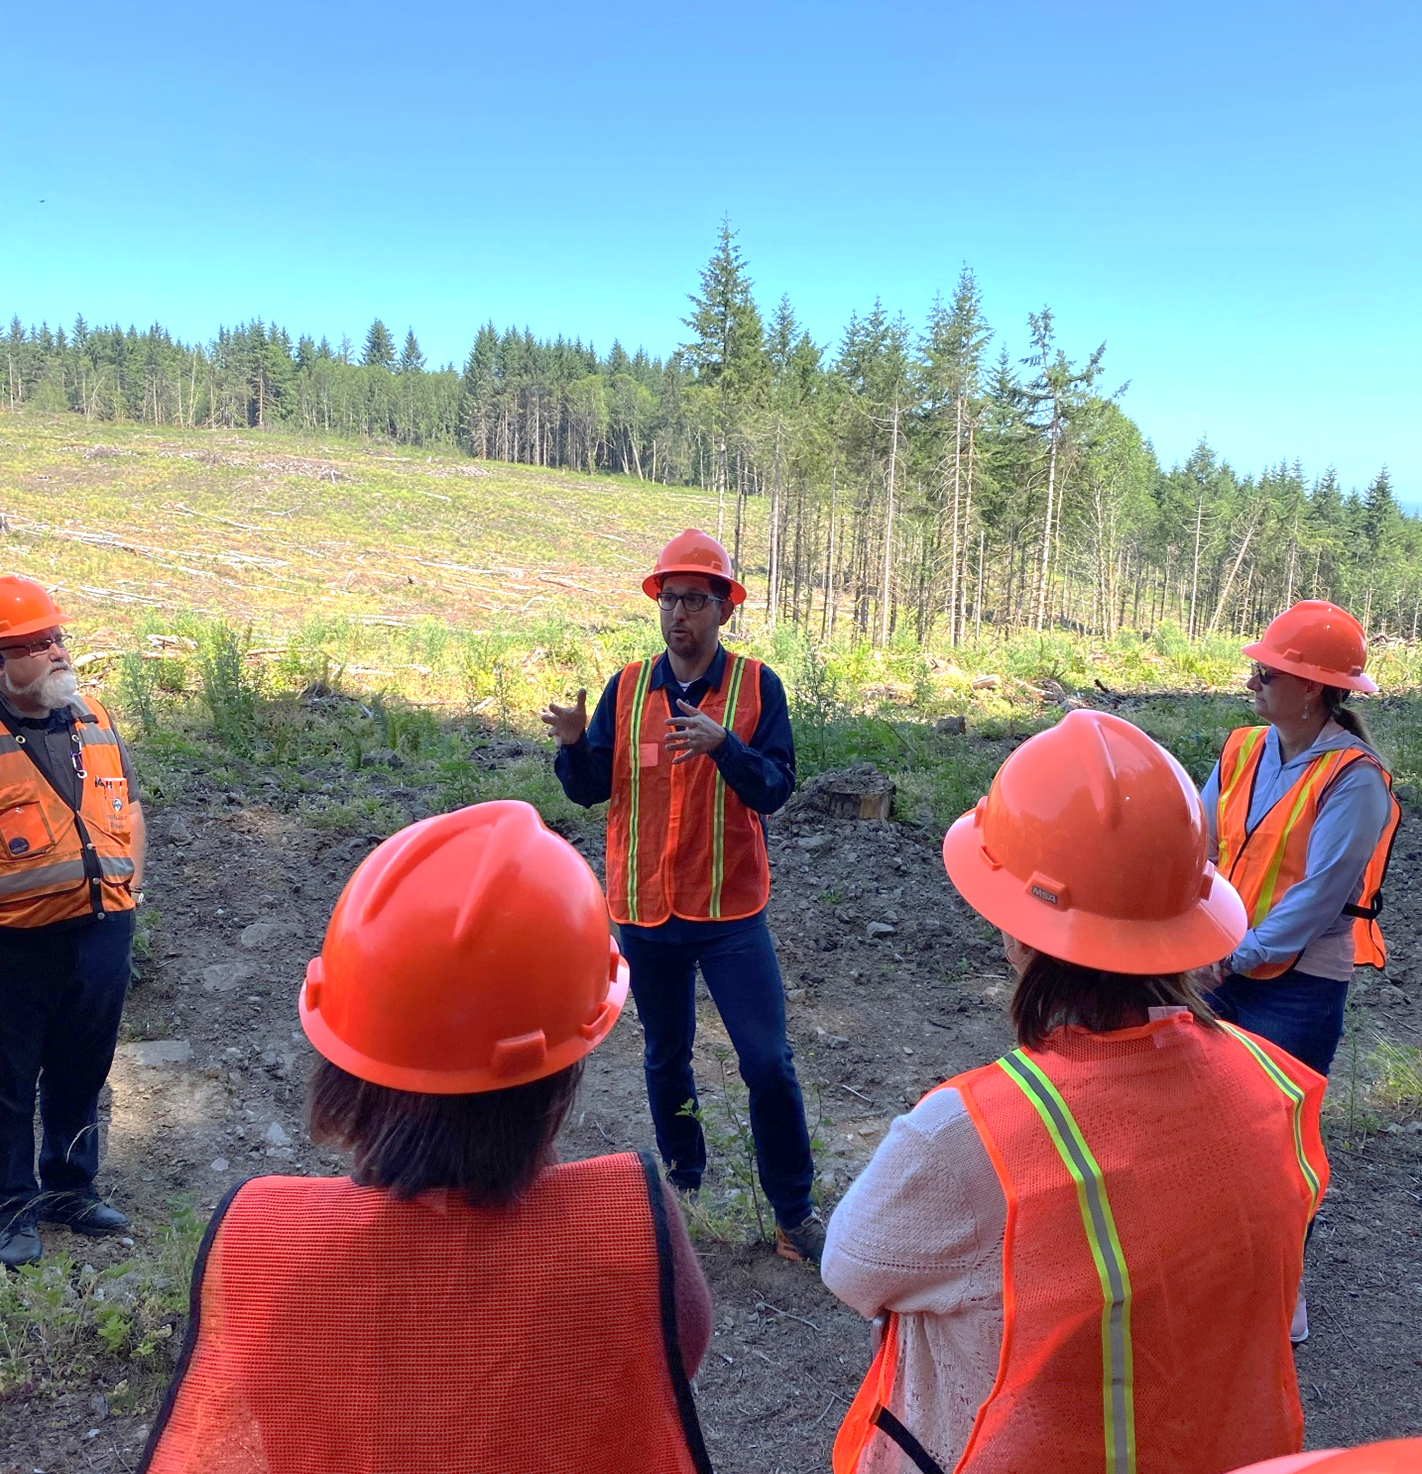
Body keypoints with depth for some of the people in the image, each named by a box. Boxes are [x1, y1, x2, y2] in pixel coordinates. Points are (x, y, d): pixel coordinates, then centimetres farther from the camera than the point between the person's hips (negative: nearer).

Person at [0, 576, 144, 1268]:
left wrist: (130, 870, 7)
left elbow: (129, 803, 18)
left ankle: (71, 1187, 38)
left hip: (104, 931, 5)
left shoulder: (95, 721, 6)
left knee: (82, 1072, 20)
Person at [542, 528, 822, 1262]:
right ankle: (683, 1181, 38)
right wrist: (573, 744, -20)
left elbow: (775, 789, -15)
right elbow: (590, 790, 1)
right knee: (665, 1057, 18)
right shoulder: (627, 687, 2)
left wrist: (722, 744, -33)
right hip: (645, 909, 3)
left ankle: (793, 1210, 17)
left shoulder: (756, 685, -6)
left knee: (768, 1062, -1)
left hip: (731, 912, -3)